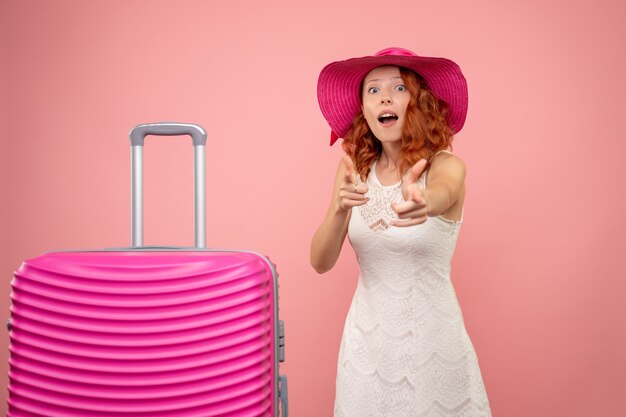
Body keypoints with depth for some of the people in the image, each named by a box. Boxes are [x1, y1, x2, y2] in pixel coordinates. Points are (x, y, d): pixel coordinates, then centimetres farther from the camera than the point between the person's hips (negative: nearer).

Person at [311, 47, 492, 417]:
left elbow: (440, 193, -37)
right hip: (366, 340, 3)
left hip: (431, 340, -3)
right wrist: (341, 209, -30)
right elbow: (321, 262, -10)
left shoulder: (446, 166, -12)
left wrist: (422, 204, -61)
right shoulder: (355, 169, -2)